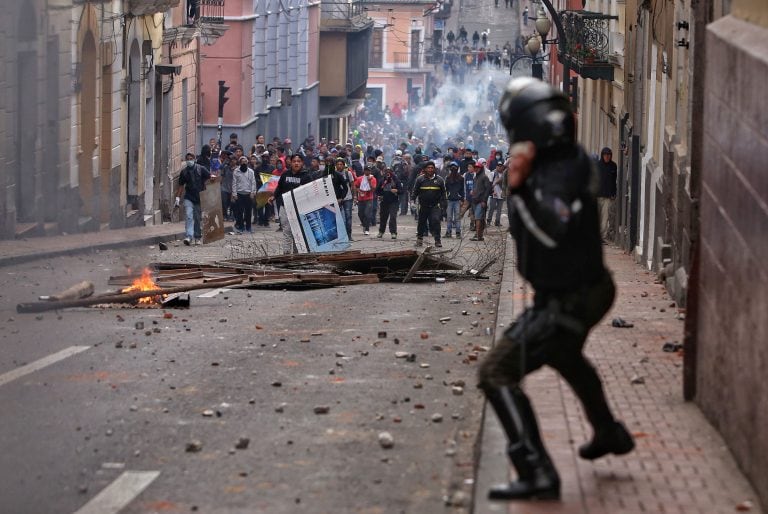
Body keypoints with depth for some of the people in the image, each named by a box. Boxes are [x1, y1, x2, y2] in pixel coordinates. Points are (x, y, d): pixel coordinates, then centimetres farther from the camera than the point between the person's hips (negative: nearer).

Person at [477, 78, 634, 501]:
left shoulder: (561, 174, -26)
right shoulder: (569, 159, 2)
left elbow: (551, 231, -39)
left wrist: (520, 188, -42)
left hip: (567, 302, -11)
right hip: (588, 288, 11)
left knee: (497, 374, -13)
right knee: (563, 355, 39)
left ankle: (537, 473, -19)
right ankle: (609, 433, 57)